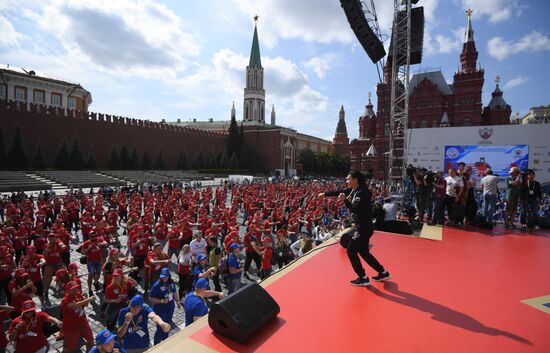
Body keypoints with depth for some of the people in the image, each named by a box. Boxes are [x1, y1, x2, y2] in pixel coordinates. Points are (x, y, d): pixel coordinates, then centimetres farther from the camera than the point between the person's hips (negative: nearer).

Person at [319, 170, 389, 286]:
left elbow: (355, 210, -27)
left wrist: (345, 200, -36)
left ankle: (363, 279, 11)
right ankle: (383, 273, 32)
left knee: (351, 251, 0)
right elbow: (340, 192, 14)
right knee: (363, 252, 19)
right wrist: (325, 194, 16)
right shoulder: (354, 190, 5)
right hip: (362, 227, 10)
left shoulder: (362, 193, -22)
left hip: (364, 228, -9)